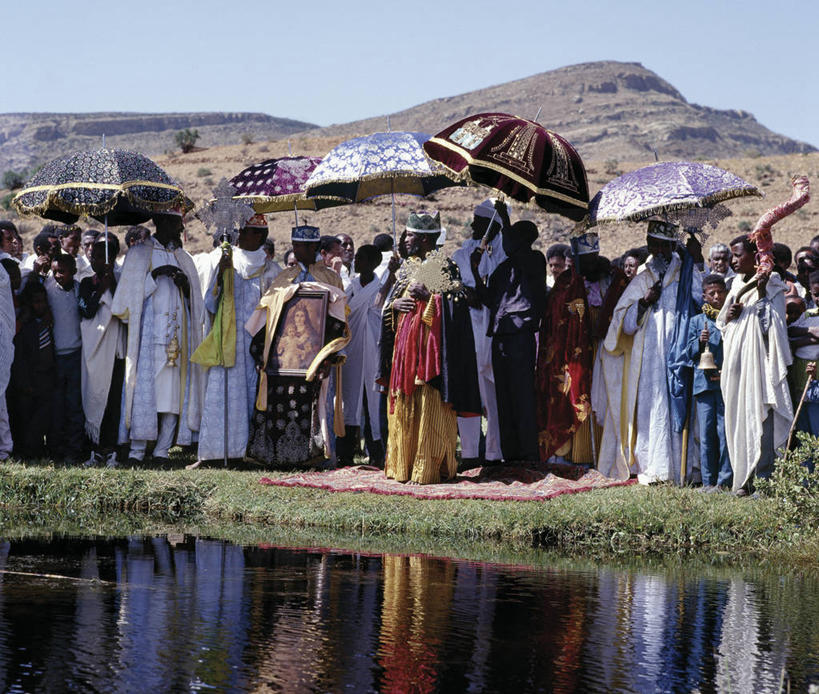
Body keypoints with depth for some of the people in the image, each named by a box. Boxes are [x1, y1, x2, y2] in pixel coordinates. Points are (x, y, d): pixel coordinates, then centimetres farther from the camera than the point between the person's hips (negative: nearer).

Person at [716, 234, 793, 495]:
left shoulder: (772, 285, -3)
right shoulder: (738, 284, 17)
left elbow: (771, 324, -11)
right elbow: (722, 324, 21)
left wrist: (762, 294, -19)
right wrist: (728, 313, 0)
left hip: (758, 357, -7)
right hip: (736, 356, 7)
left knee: (759, 413, -11)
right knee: (737, 413, 4)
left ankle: (762, 478, -11)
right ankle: (743, 477, 6)